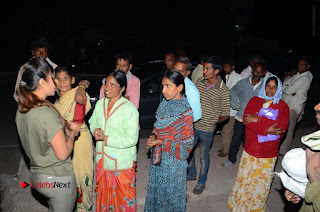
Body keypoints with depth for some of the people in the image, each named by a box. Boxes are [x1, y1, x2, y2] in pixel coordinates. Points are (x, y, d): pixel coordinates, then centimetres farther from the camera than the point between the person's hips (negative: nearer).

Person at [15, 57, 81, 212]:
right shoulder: (47, 114, -26)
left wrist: (64, 126, 7)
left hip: (36, 176, 8)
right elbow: (63, 154, -21)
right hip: (58, 178, -8)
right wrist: (72, 132, -6)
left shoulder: (21, 110, 0)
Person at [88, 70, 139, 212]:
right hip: (102, 157, 6)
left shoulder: (129, 109, -18)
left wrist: (106, 139, -21)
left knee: (123, 194, 9)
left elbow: (131, 139, -21)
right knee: (102, 190, 23)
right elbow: (93, 122, 16)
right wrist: (96, 130, -8)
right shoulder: (100, 103, 2)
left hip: (122, 161, -6)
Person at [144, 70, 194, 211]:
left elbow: (187, 143, -17)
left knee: (170, 193, 14)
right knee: (156, 188, 24)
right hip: (158, 158, 6)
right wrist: (153, 136, -9)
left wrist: (161, 142, -22)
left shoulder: (185, 111, -20)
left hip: (173, 160, -6)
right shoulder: (164, 104, -1)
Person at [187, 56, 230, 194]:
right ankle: (191, 174, 44)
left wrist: (212, 122, -1)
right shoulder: (199, 82, -3)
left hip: (207, 130, -5)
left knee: (204, 156, 12)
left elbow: (225, 115, -9)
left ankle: (201, 182, 34)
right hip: (192, 125, 5)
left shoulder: (223, 91, -17)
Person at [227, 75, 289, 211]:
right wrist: (266, 130, -20)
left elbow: (282, 126, -16)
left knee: (262, 181, 12)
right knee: (245, 178, 12)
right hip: (250, 149, 0)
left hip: (269, 154, 0)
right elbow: (246, 120, -12)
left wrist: (259, 119, -19)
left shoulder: (283, 106, 1)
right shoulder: (254, 101, 2)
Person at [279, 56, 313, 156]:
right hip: (287, 104, 9)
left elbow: (288, 90, -21)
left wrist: (285, 88, 0)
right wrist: (290, 91, -11)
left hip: (293, 107, -9)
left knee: (288, 129, -2)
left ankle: (284, 151, 9)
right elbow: (285, 85, 8)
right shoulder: (298, 75, 13)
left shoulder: (305, 78, -16)